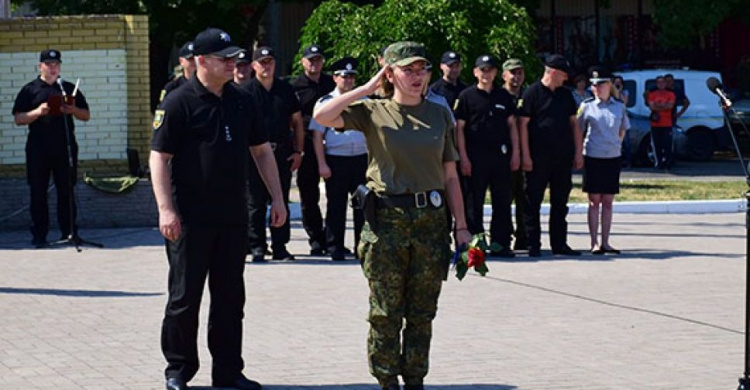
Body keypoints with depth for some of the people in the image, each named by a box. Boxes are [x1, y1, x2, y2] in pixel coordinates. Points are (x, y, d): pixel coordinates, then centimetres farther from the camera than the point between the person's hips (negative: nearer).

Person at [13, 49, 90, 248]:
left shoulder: (69, 88, 13)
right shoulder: (30, 90, 6)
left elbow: (86, 115, 13)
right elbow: (18, 119, 1)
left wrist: (73, 111, -8)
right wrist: (38, 112, -15)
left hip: (65, 147, 1)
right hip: (38, 148, -1)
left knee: (67, 191, 4)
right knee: (38, 192, 0)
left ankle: (69, 232, 10)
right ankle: (39, 234, 5)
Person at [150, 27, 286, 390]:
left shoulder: (241, 102, 10)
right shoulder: (179, 102, -8)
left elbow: (261, 151, 16)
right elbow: (159, 157, -11)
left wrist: (277, 198, 10)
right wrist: (166, 209, -18)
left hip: (233, 216, 6)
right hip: (191, 218, -5)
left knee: (230, 297, 10)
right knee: (185, 296, 2)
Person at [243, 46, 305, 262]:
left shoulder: (285, 89, 11)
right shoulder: (247, 91, 0)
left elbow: (297, 121, 15)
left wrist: (298, 151, 7)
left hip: (283, 153, 4)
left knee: (282, 201, 7)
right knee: (255, 203, 0)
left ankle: (280, 247, 13)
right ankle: (256, 248, 5)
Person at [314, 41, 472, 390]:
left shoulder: (439, 115, 9)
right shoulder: (372, 112, 0)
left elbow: (450, 175, 11)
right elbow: (322, 117, -15)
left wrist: (461, 226, 6)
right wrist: (368, 87, -9)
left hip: (431, 218, 3)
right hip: (387, 218, -3)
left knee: (422, 313, 8)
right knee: (386, 312, 1)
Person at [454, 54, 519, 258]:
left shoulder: (504, 96, 12)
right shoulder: (467, 96, 1)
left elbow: (512, 125, 15)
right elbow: (459, 128, -1)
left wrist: (515, 153, 6)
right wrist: (463, 157, -8)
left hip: (501, 155, 3)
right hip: (476, 155, -3)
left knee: (502, 201, 5)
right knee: (474, 202, 1)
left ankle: (501, 244, 11)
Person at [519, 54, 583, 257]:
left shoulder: (565, 94, 14)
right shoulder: (532, 92, -4)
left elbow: (574, 124, 17)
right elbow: (523, 124, -7)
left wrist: (578, 152, 9)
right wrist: (525, 155, -13)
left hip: (563, 156, 6)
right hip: (539, 157, -6)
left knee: (560, 202, 9)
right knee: (533, 202, -2)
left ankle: (559, 244, 15)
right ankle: (533, 245, 3)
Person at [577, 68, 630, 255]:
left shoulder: (619, 107, 5)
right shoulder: (587, 106, -2)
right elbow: (578, 131, 5)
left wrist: (615, 145, 9)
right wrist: (578, 153, 3)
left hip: (613, 157, 3)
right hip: (592, 157, -2)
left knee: (608, 202, 6)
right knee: (594, 201, 0)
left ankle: (605, 242, 11)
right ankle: (594, 243, 3)